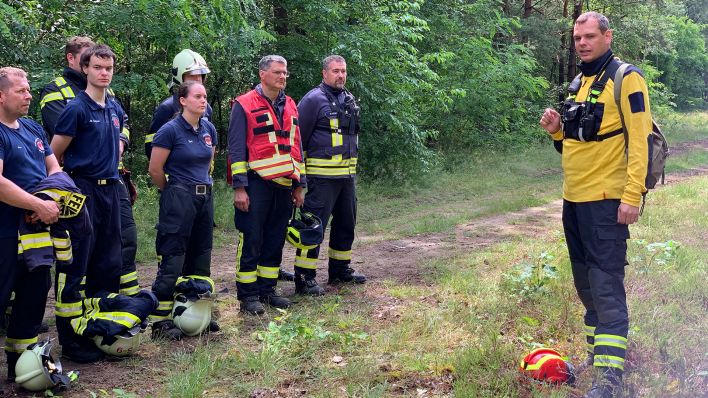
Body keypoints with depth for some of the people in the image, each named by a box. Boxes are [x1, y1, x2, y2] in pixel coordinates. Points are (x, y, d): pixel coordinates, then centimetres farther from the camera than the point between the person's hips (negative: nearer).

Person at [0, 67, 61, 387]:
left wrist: (53, 200, -5)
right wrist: (40, 205, -23)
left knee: (37, 290, 15)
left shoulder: (33, 129, 13)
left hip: (37, 229, 9)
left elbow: (53, 168, 15)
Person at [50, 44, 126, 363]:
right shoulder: (76, 108, -10)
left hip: (110, 189, 7)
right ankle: (70, 340, 1)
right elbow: (54, 154, -7)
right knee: (75, 265, -5)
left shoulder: (115, 108, 12)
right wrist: (73, 176, 2)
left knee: (109, 263, 12)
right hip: (82, 190, -7)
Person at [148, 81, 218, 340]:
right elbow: (155, 170, -8)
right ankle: (160, 320, -2)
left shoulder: (208, 129, 8)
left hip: (204, 196, 7)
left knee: (200, 257, 12)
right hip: (179, 199, -7)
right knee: (173, 259, -7)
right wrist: (173, 190, 5)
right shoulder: (170, 130, -11)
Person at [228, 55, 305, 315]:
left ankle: (267, 290, 21)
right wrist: (239, 187, -13)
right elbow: (236, 148, -7)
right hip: (256, 184, -6)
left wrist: (299, 185, 15)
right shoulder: (244, 105, -4)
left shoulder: (290, 106, 15)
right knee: (251, 241, -2)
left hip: (284, 185, 6)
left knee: (275, 241, 11)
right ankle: (247, 295, 5)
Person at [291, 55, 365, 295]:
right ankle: (304, 277, -3)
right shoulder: (314, 100, -9)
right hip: (323, 174, -8)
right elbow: (298, 137, -9)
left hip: (347, 174, 8)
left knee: (346, 222, 16)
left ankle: (340, 269, 30)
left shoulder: (349, 100, 15)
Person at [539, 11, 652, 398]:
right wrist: (557, 130, 4)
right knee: (584, 281, 17)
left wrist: (632, 196, -22)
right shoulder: (579, 84, 16)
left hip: (605, 200, -8)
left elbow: (639, 140, -15)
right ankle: (598, 346, 33)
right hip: (573, 199, 8)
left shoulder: (625, 78, -8)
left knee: (606, 285, -10)